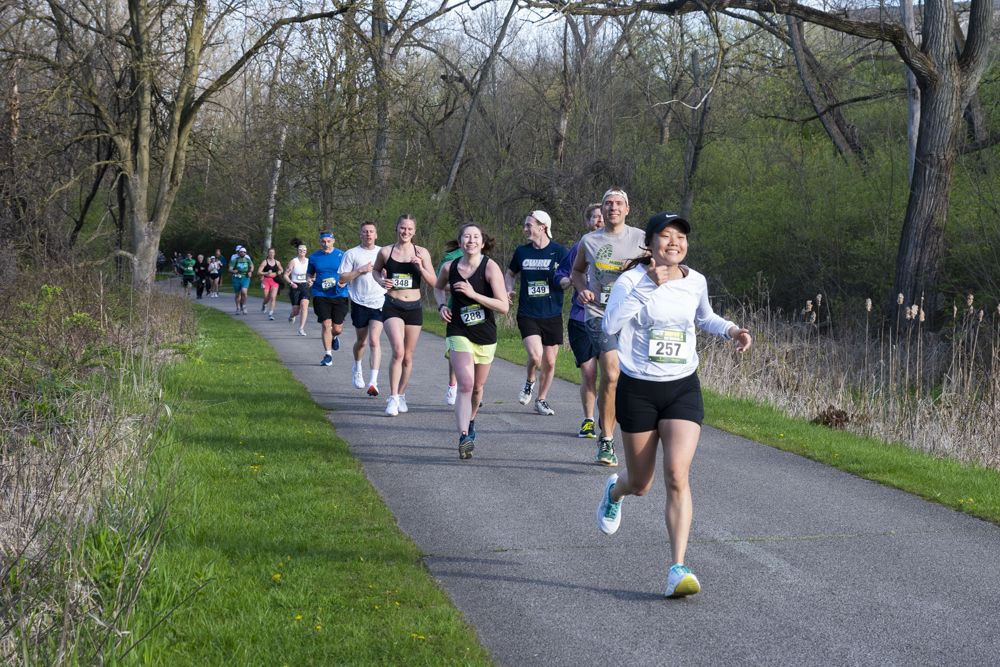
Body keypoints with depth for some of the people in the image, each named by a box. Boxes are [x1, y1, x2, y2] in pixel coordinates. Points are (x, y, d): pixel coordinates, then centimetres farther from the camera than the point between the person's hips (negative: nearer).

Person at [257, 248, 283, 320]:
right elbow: (258, 272, -4)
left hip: (275, 281, 1)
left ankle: (271, 314, -14)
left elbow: (282, 270, 24)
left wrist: (280, 272, 0)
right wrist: (267, 273, -19)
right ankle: (264, 305, 43)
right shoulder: (264, 262, -2)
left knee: (273, 297, -16)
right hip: (266, 281, -1)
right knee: (266, 298, 4)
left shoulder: (277, 262, 7)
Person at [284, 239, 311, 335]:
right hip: (295, 287, -2)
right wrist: (291, 283, -21)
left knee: (304, 306, -21)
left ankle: (301, 329, -18)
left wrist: (310, 281, 0)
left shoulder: (308, 261, 5)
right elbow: (286, 275, -4)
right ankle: (292, 316, 42)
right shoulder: (293, 261, -5)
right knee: (296, 311, 3)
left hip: (305, 287, 2)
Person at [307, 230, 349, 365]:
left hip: (339, 295, 0)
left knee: (337, 328, 2)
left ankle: (334, 337, 40)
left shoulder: (341, 255, 1)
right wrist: (310, 279, -3)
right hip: (320, 295, 0)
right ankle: (328, 356, -3)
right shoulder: (314, 257, 6)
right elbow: (309, 272, 20)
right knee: (326, 324, -13)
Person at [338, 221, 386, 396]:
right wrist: (360, 270, -13)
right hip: (359, 303, 0)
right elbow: (341, 279, -2)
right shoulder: (351, 254, 2)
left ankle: (374, 382, -19)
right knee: (362, 341, 12)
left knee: (374, 340, -14)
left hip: (379, 303, 0)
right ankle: (357, 368, 43)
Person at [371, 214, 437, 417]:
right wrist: (381, 281, -3)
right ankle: (393, 398, -15)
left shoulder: (421, 253, 1)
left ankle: (401, 395, 31)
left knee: (407, 356, 11)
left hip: (414, 308, 2)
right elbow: (375, 270, 18)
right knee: (398, 352, -20)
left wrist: (420, 267, -16)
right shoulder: (385, 252, 0)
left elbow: (433, 282, 0)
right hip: (392, 307, -2)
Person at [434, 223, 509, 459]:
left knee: (477, 388, 15)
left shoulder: (490, 267, -12)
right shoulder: (449, 268, -3)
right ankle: (464, 436, -25)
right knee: (465, 385, -18)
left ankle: (470, 420, 44)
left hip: (486, 336, 0)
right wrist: (442, 305, 2)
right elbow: (438, 288, 22)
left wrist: (473, 294, -23)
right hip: (459, 334, 0)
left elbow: (503, 306, -16)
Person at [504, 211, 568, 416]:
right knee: (535, 356, -19)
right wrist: (508, 291, 2)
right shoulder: (521, 252, 5)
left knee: (549, 362, 6)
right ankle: (529, 382, 12)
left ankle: (541, 400, 26)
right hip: (527, 314, 0)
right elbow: (510, 274, 21)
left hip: (552, 316, 0)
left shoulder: (559, 251, -3)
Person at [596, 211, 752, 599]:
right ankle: (615, 492, 51)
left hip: (683, 389, 2)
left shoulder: (695, 282, 3)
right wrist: (648, 286, -32)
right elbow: (610, 325, -28)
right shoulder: (632, 280, -11)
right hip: (638, 389, -2)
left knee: (677, 476, -17)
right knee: (640, 485, 11)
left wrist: (731, 330, 5)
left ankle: (678, 570, -16)